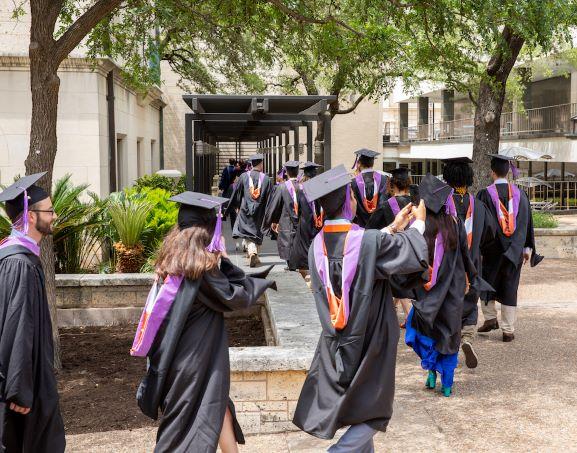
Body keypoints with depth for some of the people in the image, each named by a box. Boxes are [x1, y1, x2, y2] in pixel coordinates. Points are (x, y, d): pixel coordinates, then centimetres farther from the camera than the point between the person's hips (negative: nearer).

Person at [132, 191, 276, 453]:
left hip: (176, 352, 7)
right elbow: (233, 297, -11)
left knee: (218, 407, 16)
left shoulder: (172, 259, 3)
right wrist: (260, 281, 3)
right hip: (197, 357, -7)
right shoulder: (203, 265, -20)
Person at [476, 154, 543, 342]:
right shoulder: (520, 194, 0)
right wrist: (528, 248, 11)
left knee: (486, 282, 19)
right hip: (514, 250, 3)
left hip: (492, 249, -2)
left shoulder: (485, 194, -10)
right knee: (510, 288, 7)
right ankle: (508, 330, 8)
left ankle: (490, 318, 14)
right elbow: (527, 222, 4)